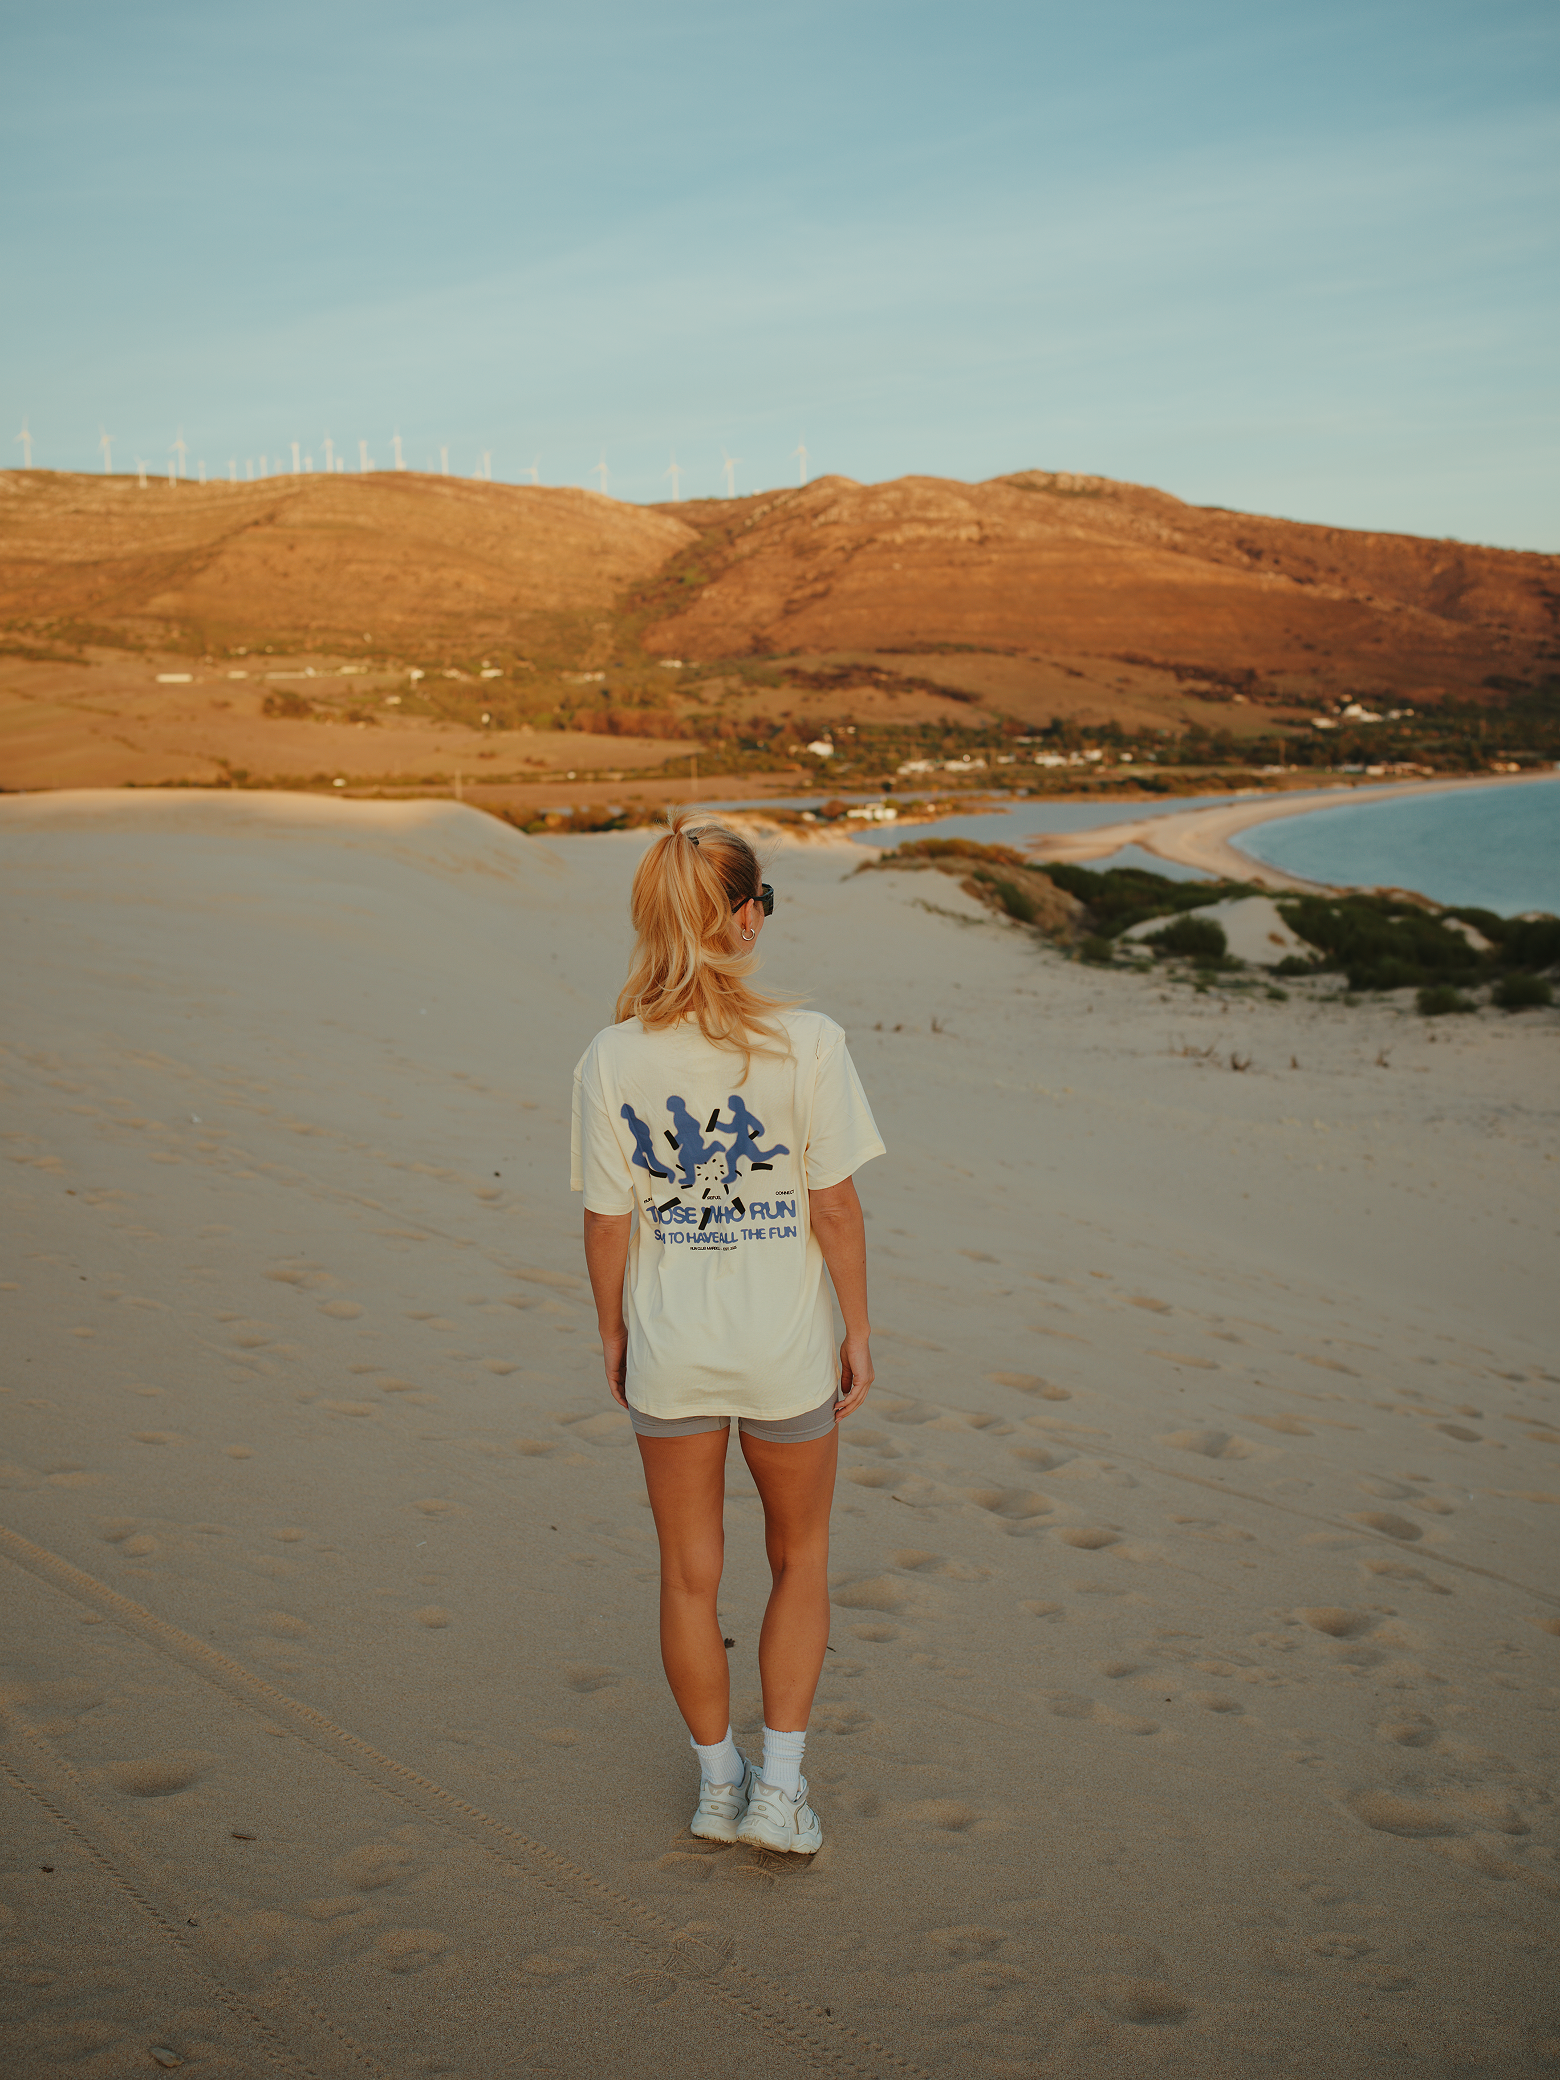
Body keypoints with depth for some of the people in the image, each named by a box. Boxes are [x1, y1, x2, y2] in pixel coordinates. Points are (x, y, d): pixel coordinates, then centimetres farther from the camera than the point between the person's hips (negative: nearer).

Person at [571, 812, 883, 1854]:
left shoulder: (611, 1061, -11)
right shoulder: (808, 1043, -16)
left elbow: (607, 1223, -4)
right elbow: (835, 1208, -11)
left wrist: (613, 1336, 11)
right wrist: (858, 1330, 2)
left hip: (668, 1353, 1)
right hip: (786, 1352, -1)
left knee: (690, 1579, 18)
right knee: (801, 1562, 21)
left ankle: (719, 1782, 33)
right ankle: (779, 1785, 20)